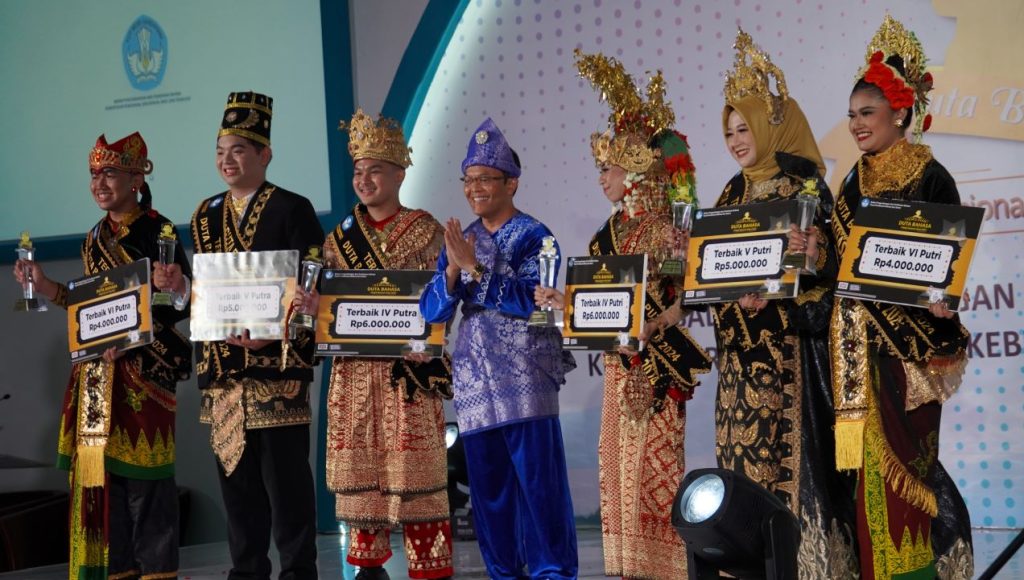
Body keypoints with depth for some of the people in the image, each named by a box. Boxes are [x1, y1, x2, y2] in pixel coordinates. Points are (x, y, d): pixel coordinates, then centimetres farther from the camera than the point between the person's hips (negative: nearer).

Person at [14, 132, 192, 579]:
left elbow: (181, 307, -12)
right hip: (97, 371, 8)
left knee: (141, 475, -7)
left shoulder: (157, 231, -8)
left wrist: (173, 287, -31)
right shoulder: (95, 239, 15)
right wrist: (47, 289, 14)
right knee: (101, 472, 8)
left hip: (143, 371, -7)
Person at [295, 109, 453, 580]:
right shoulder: (341, 237, 12)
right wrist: (314, 306, -12)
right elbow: (324, 302, 10)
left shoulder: (425, 231, 1)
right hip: (355, 370, 4)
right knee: (359, 469, 4)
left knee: (413, 467, -6)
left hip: (407, 369, -4)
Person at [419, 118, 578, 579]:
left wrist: (475, 268, -19)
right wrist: (453, 271, -13)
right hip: (475, 381, 5)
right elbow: (432, 311, 6)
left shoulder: (534, 237, -3)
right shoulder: (459, 240, 12)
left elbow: (533, 301, -16)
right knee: (486, 484, 8)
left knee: (539, 480, -5)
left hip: (525, 378, -5)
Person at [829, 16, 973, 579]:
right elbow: (839, 260, 13)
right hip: (858, 341, 6)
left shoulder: (930, 178, -6)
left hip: (909, 339, -6)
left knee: (903, 456, -5)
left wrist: (939, 303, -26)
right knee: (867, 455, 4)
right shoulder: (853, 184, 13)